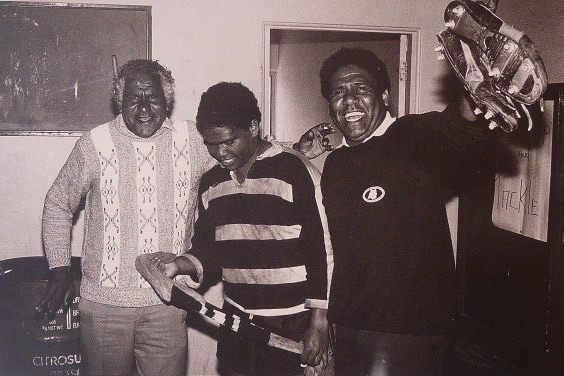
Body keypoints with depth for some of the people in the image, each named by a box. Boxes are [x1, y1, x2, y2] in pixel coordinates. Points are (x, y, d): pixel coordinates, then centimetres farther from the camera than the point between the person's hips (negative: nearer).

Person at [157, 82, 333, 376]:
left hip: (290, 329, -5)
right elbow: (208, 252, 11)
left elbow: (323, 252, -12)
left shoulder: (296, 171, -12)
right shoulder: (211, 183, 7)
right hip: (235, 322, 5)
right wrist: (179, 266, -10)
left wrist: (319, 324, -12)